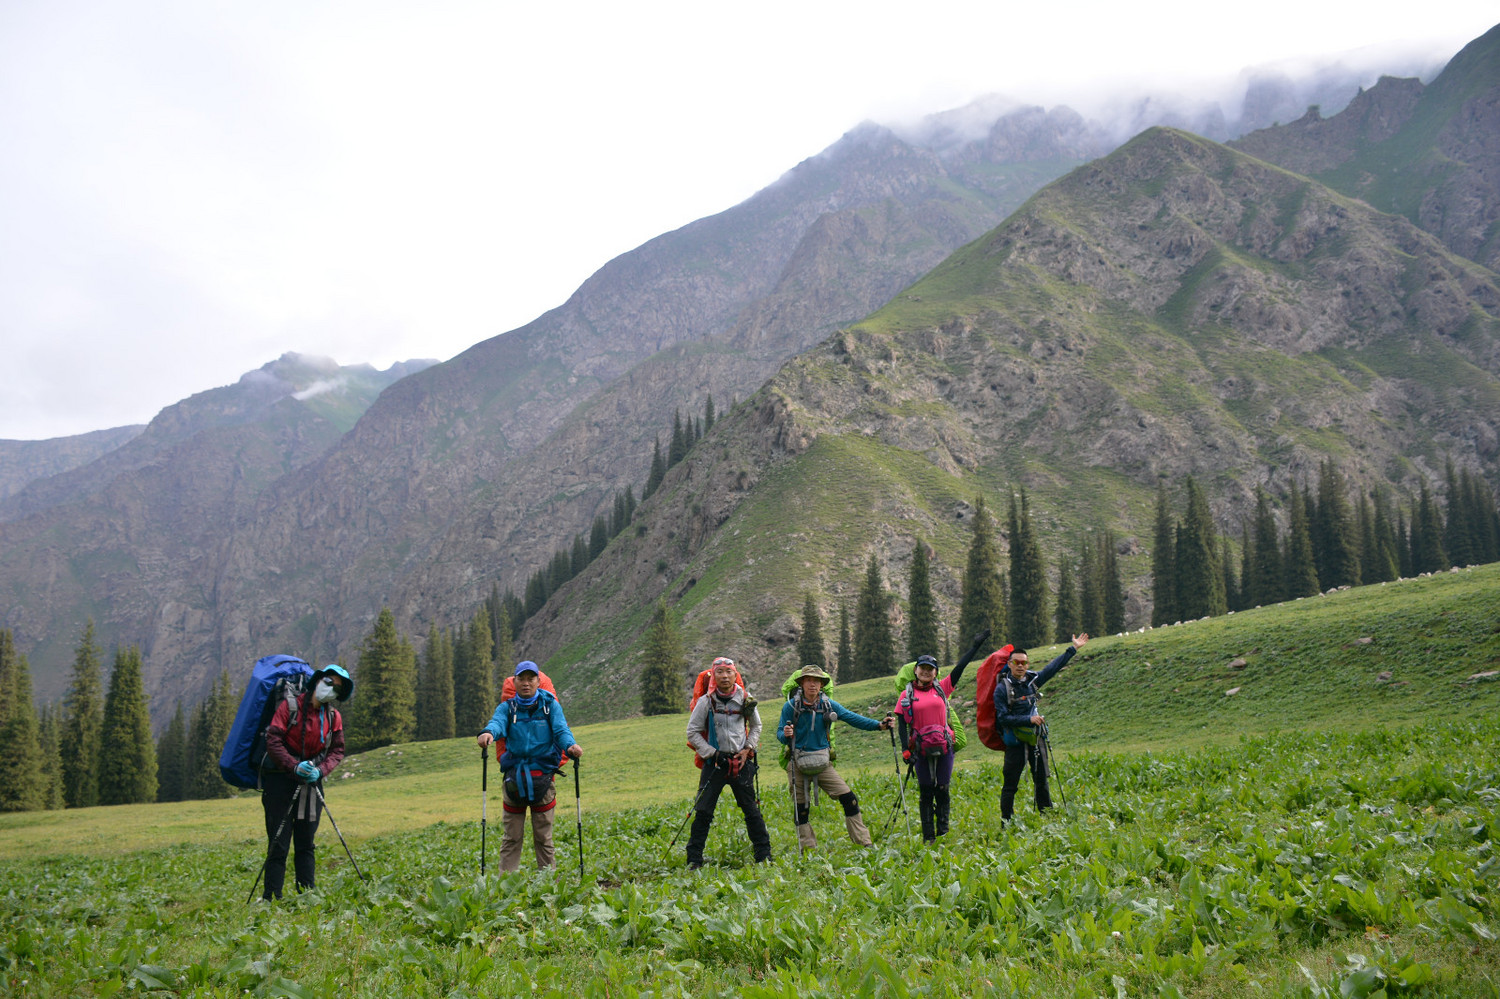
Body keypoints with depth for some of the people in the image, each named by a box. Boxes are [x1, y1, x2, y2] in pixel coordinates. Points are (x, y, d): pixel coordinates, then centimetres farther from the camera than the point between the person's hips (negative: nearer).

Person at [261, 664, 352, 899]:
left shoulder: (334, 717, 7)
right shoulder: (289, 707, -7)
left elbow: (337, 751, 7)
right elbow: (273, 741, -11)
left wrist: (320, 771, -12)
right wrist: (294, 766, -22)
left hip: (312, 784, 4)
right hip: (281, 782, -4)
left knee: (306, 845, 9)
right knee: (278, 845, -4)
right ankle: (271, 899, -1)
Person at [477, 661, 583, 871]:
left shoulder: (550, 705, 5)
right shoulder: (507, 707, 6)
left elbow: (561, 730, -8)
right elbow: (497, 722, -15)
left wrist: (570, 746, -31)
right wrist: (488, 733, -40)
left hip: (542, 776, -1)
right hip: (514, 776, 1)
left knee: (543, 836, 6)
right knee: (511, 836, 4)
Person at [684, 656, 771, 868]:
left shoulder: (746, 699, 1)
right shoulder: (706, 702, -5)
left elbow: (756, 727, 16)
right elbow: (692, 732, 0)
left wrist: (748, 749, 2)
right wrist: (711, 753, -8)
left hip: (741, 762, 1)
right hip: (714, 762, -1)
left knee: (751, 810, 6)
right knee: (703, 811, -4)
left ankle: (764, 856, 17)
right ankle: (694, 860, 4)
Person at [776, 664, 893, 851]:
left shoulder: (829, 705, 2)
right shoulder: (791, 706, -6)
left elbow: (853, 718, 1)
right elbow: (780, 733, -5)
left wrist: (878, 725, -10)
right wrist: (785, 735, -30)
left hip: (822, 763, 2)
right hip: (798, 764, -2)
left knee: (848, 798, -4)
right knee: (801, 808, 4)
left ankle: (864, 843, 4)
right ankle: (808, 848, 17)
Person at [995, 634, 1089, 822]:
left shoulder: (1032, 680, 5)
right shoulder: (1002, 688, -10)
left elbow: (1053, 668, 14)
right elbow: (1003, 718, -15)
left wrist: (1073, 649, 16)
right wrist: (1029, 719, -20)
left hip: (1035, 739, 6)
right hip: (1015, 742, -6)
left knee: (1042, 781, 13)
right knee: (1010, 785, -4)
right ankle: (1006, 824, 2)